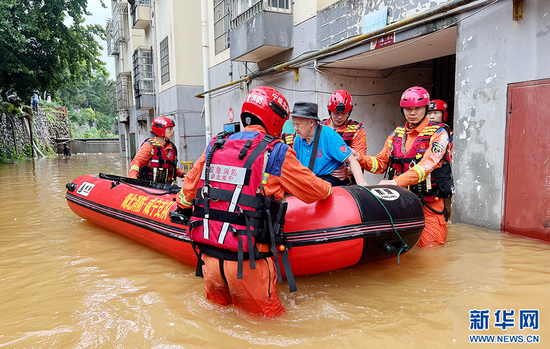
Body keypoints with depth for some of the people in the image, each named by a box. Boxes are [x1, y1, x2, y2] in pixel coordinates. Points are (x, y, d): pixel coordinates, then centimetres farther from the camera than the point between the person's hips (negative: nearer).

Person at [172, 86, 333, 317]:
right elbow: (313, 191, 1)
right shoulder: (276, 153, -7)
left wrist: (182, 209, 41)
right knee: (270, 315, 11)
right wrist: (327, 188, 24)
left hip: (208, 254, 6)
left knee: (218, 307, 27)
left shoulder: (214, 146, 9)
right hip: (246, 261, -6)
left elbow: (189, 187, 20)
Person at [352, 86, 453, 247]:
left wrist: (397, 181, -31)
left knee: (430, 245, -5)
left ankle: (440, 225, 25)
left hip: (428, 201, -4)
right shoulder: (396, 134, 13)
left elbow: (428, 164, -19)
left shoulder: (438, 133, -4)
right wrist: (361, 159, -6)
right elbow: (381, 163, 14)